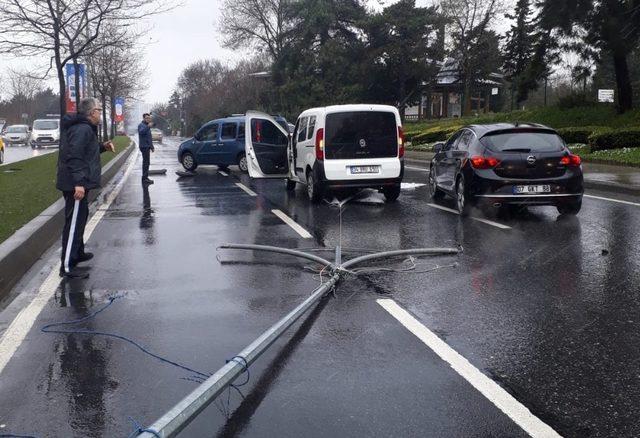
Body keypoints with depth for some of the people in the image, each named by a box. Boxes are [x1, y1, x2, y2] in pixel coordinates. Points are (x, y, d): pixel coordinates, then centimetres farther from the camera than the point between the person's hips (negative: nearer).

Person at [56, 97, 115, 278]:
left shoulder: (85, 127, 16)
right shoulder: (82, 129, -18)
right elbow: (74, 156, -27)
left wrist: (103, 146, 13)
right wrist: (79, 183, -31)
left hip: (77, 183, 11)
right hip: (76, 185, -11)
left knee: (80, 218, 24)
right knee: (74, 223, -10)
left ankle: (77, 253, 40)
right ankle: (67, 266, -8)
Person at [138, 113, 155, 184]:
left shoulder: (147, 125, 21)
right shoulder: (141, 125, -9)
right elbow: (141, 132, -33)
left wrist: (152, 146, 27)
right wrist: (148, 127, -45)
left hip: (147, 146, 10)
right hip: (144, 146, -10)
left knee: (146, 162, 13)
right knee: (146, 162, -13)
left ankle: (145, 177, 20)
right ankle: (145, 178, -13)